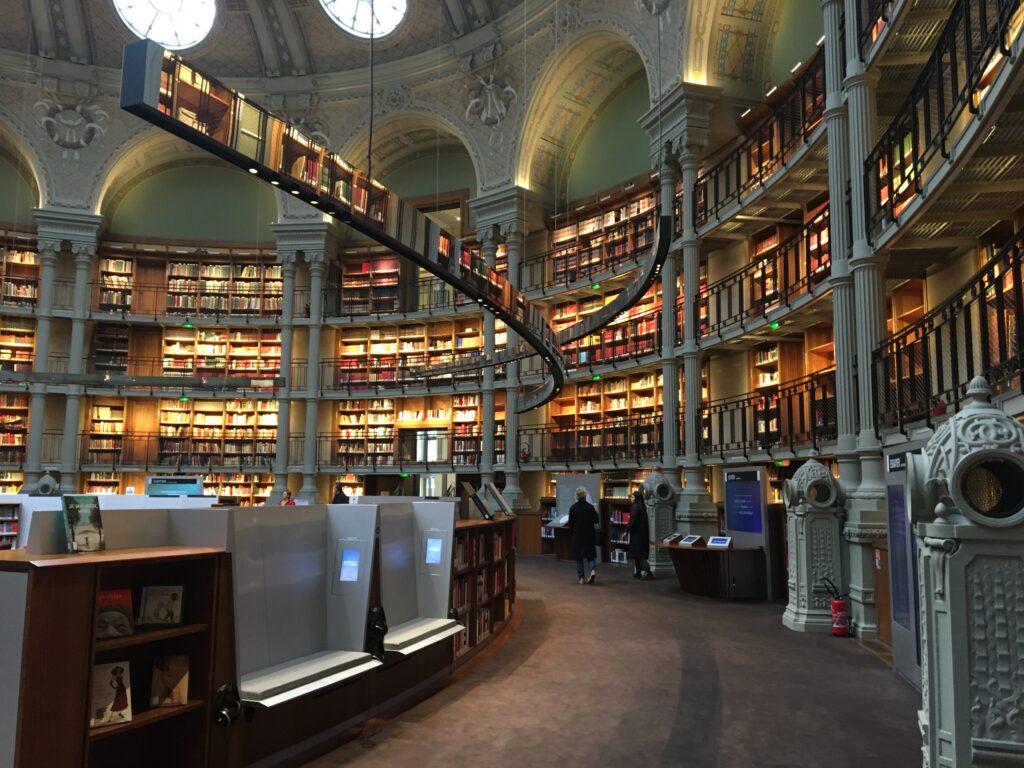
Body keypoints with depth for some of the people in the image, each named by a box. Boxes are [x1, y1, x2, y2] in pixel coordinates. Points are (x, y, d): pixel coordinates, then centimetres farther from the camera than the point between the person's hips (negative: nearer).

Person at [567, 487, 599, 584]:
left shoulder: (573, 508, -7)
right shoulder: (591, 507, -5)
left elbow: (570, 523, -4)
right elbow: (596, 521, -1)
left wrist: (571, 535, 6)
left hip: (577, 535, -1)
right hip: (589, 535, 1)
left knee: (578, 556, 9)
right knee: (590, 554, 8)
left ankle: (581, 577, 9)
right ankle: (593, 570, -17)